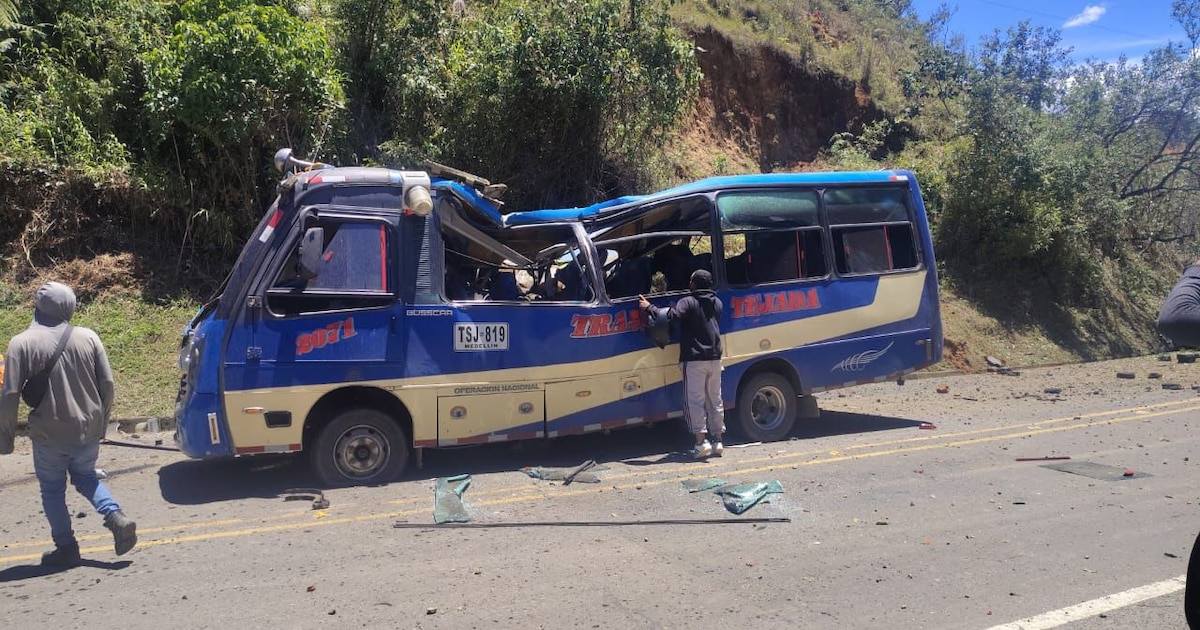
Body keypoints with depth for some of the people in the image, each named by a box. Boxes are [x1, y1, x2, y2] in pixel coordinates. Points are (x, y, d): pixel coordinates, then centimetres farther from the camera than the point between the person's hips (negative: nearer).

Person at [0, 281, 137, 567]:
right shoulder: (88, 337, -2)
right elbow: (107, 384, 0)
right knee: (86, 477, 23)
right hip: (88, 430, 3)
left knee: (52, 489, 14)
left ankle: (66, 548, 16)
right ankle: (116, 516, 2)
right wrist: (101, 422, 13)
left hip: (48, 434, -3)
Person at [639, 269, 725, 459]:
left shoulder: (688, 302, -9)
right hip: (714, 358, 7)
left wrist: (648, 308, -14)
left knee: (695, 400, -4)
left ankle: (701, 441, -10)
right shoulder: (717, 303, 14)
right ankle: (718, 441, 13)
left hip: (694, 359, -6)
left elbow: (672, 316, -24)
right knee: (715, 400, 11)